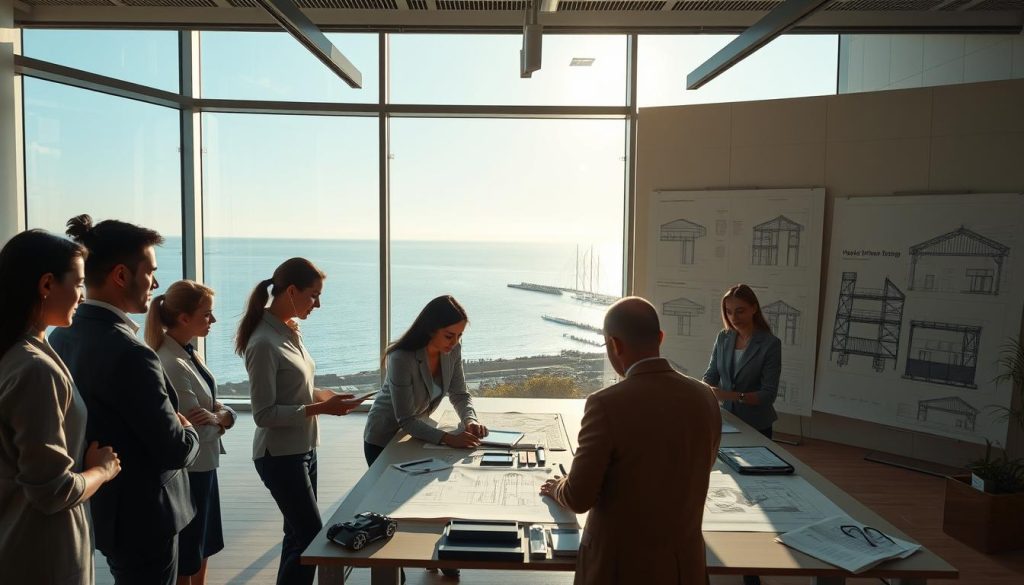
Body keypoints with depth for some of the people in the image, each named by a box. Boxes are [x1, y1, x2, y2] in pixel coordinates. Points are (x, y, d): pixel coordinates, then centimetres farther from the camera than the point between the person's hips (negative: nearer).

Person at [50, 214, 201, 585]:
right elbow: (176, 451, -25)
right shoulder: (130, 353, -28)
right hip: (142, 518, -8)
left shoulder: (61, 337, 0)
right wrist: (189, 431, -4)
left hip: (99, 510, 8)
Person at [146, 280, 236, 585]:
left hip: (203, 467, 9)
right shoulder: (171, 365, -25)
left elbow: (217, 406, 6)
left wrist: (220, 415, -14)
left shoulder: (188, 353, 4)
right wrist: (219, 418, -6)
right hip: (187, 471, -8)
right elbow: (200, 431, -25)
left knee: (201, 552, 23)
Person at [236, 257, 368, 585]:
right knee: (312, 539, -1)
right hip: (280, 456, -8)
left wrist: (323, 395, 0)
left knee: (299, 535, 16)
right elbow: (264, 414, -20)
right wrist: (320, 408, -22)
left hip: (303, 449, 8)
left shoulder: (289, 331, 4)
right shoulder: (264, 343, -21)